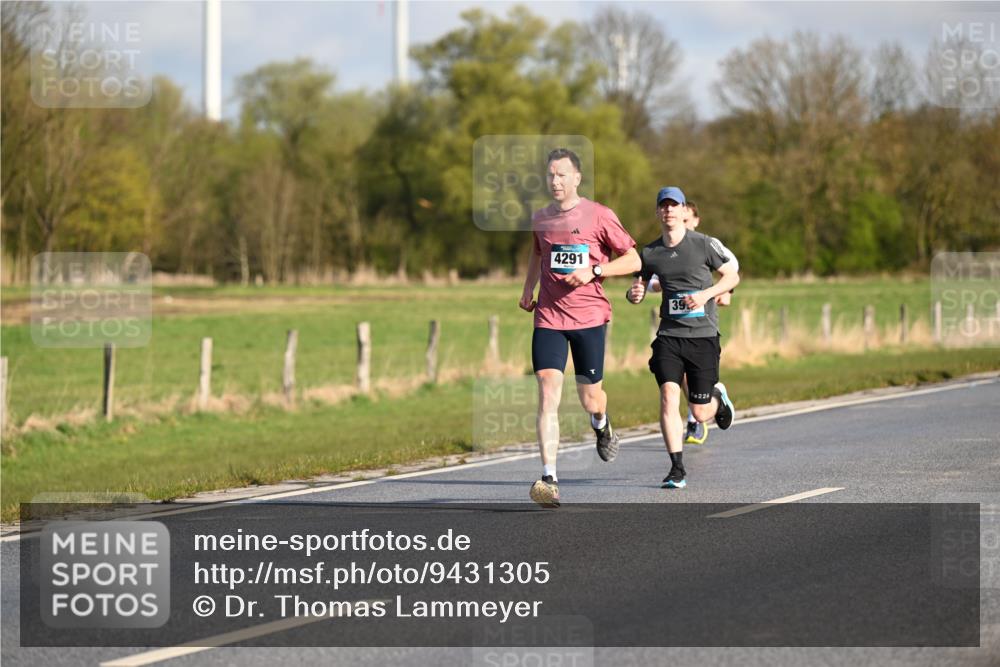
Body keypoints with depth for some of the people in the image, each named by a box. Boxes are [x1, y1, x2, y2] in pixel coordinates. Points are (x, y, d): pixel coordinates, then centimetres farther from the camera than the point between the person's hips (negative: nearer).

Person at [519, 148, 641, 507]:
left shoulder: (599, 216, -4)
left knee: (590, 399, 4)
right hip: (548, 317, 2)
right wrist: (528, 289, 19)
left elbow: (633, 260, -2)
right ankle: (549, 478, -18)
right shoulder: (540, 218, 9)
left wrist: (594, 270, -15)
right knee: (548, 393, -14)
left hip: (589, 317, -2)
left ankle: (602, 424, 44)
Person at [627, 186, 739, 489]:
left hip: (703, 335, -2)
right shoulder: (649, 253, 6)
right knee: (668, 395, -19)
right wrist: (634, 294, -8)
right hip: (669, 335, 2)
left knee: (700, 413, 3)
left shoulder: (705, 244, -3)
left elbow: (732, 276, 5)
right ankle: (677, 469, -13)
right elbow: (638, 289, 17)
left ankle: (718, 398, 41)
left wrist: (706, 294, -13)